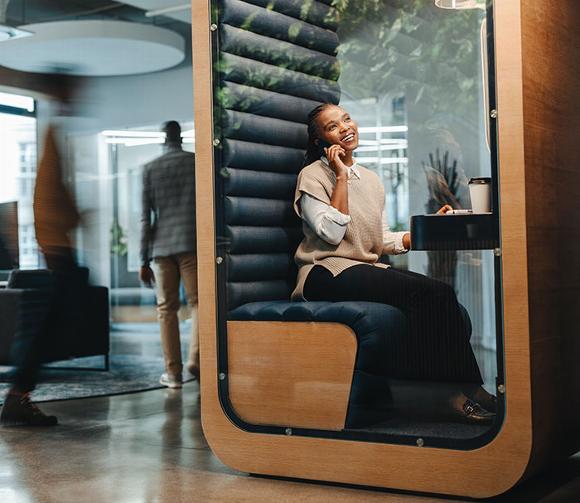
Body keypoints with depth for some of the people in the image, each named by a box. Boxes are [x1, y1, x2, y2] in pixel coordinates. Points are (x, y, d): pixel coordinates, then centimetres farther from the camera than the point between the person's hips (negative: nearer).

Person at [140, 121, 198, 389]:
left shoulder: (150, 169, 7)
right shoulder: (198, 162, 5)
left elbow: (145, 217, 3)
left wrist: (144, 260, 5)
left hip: (162, 247, 1)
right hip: (192, 244, -1)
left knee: (167, 309, 6)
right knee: (197, 302, 5)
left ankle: (173, 371, 5)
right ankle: (195, 357, -14)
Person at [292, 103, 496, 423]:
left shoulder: (370, 179, 21)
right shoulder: (313, 175, 1)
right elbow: (331, 232, -13)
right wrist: (341, 176, -8)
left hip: (368, 270, 7)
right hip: (328, 274, -6)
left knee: (442, 294, -23)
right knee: (425, 292, -28)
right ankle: (462, 388, -22)